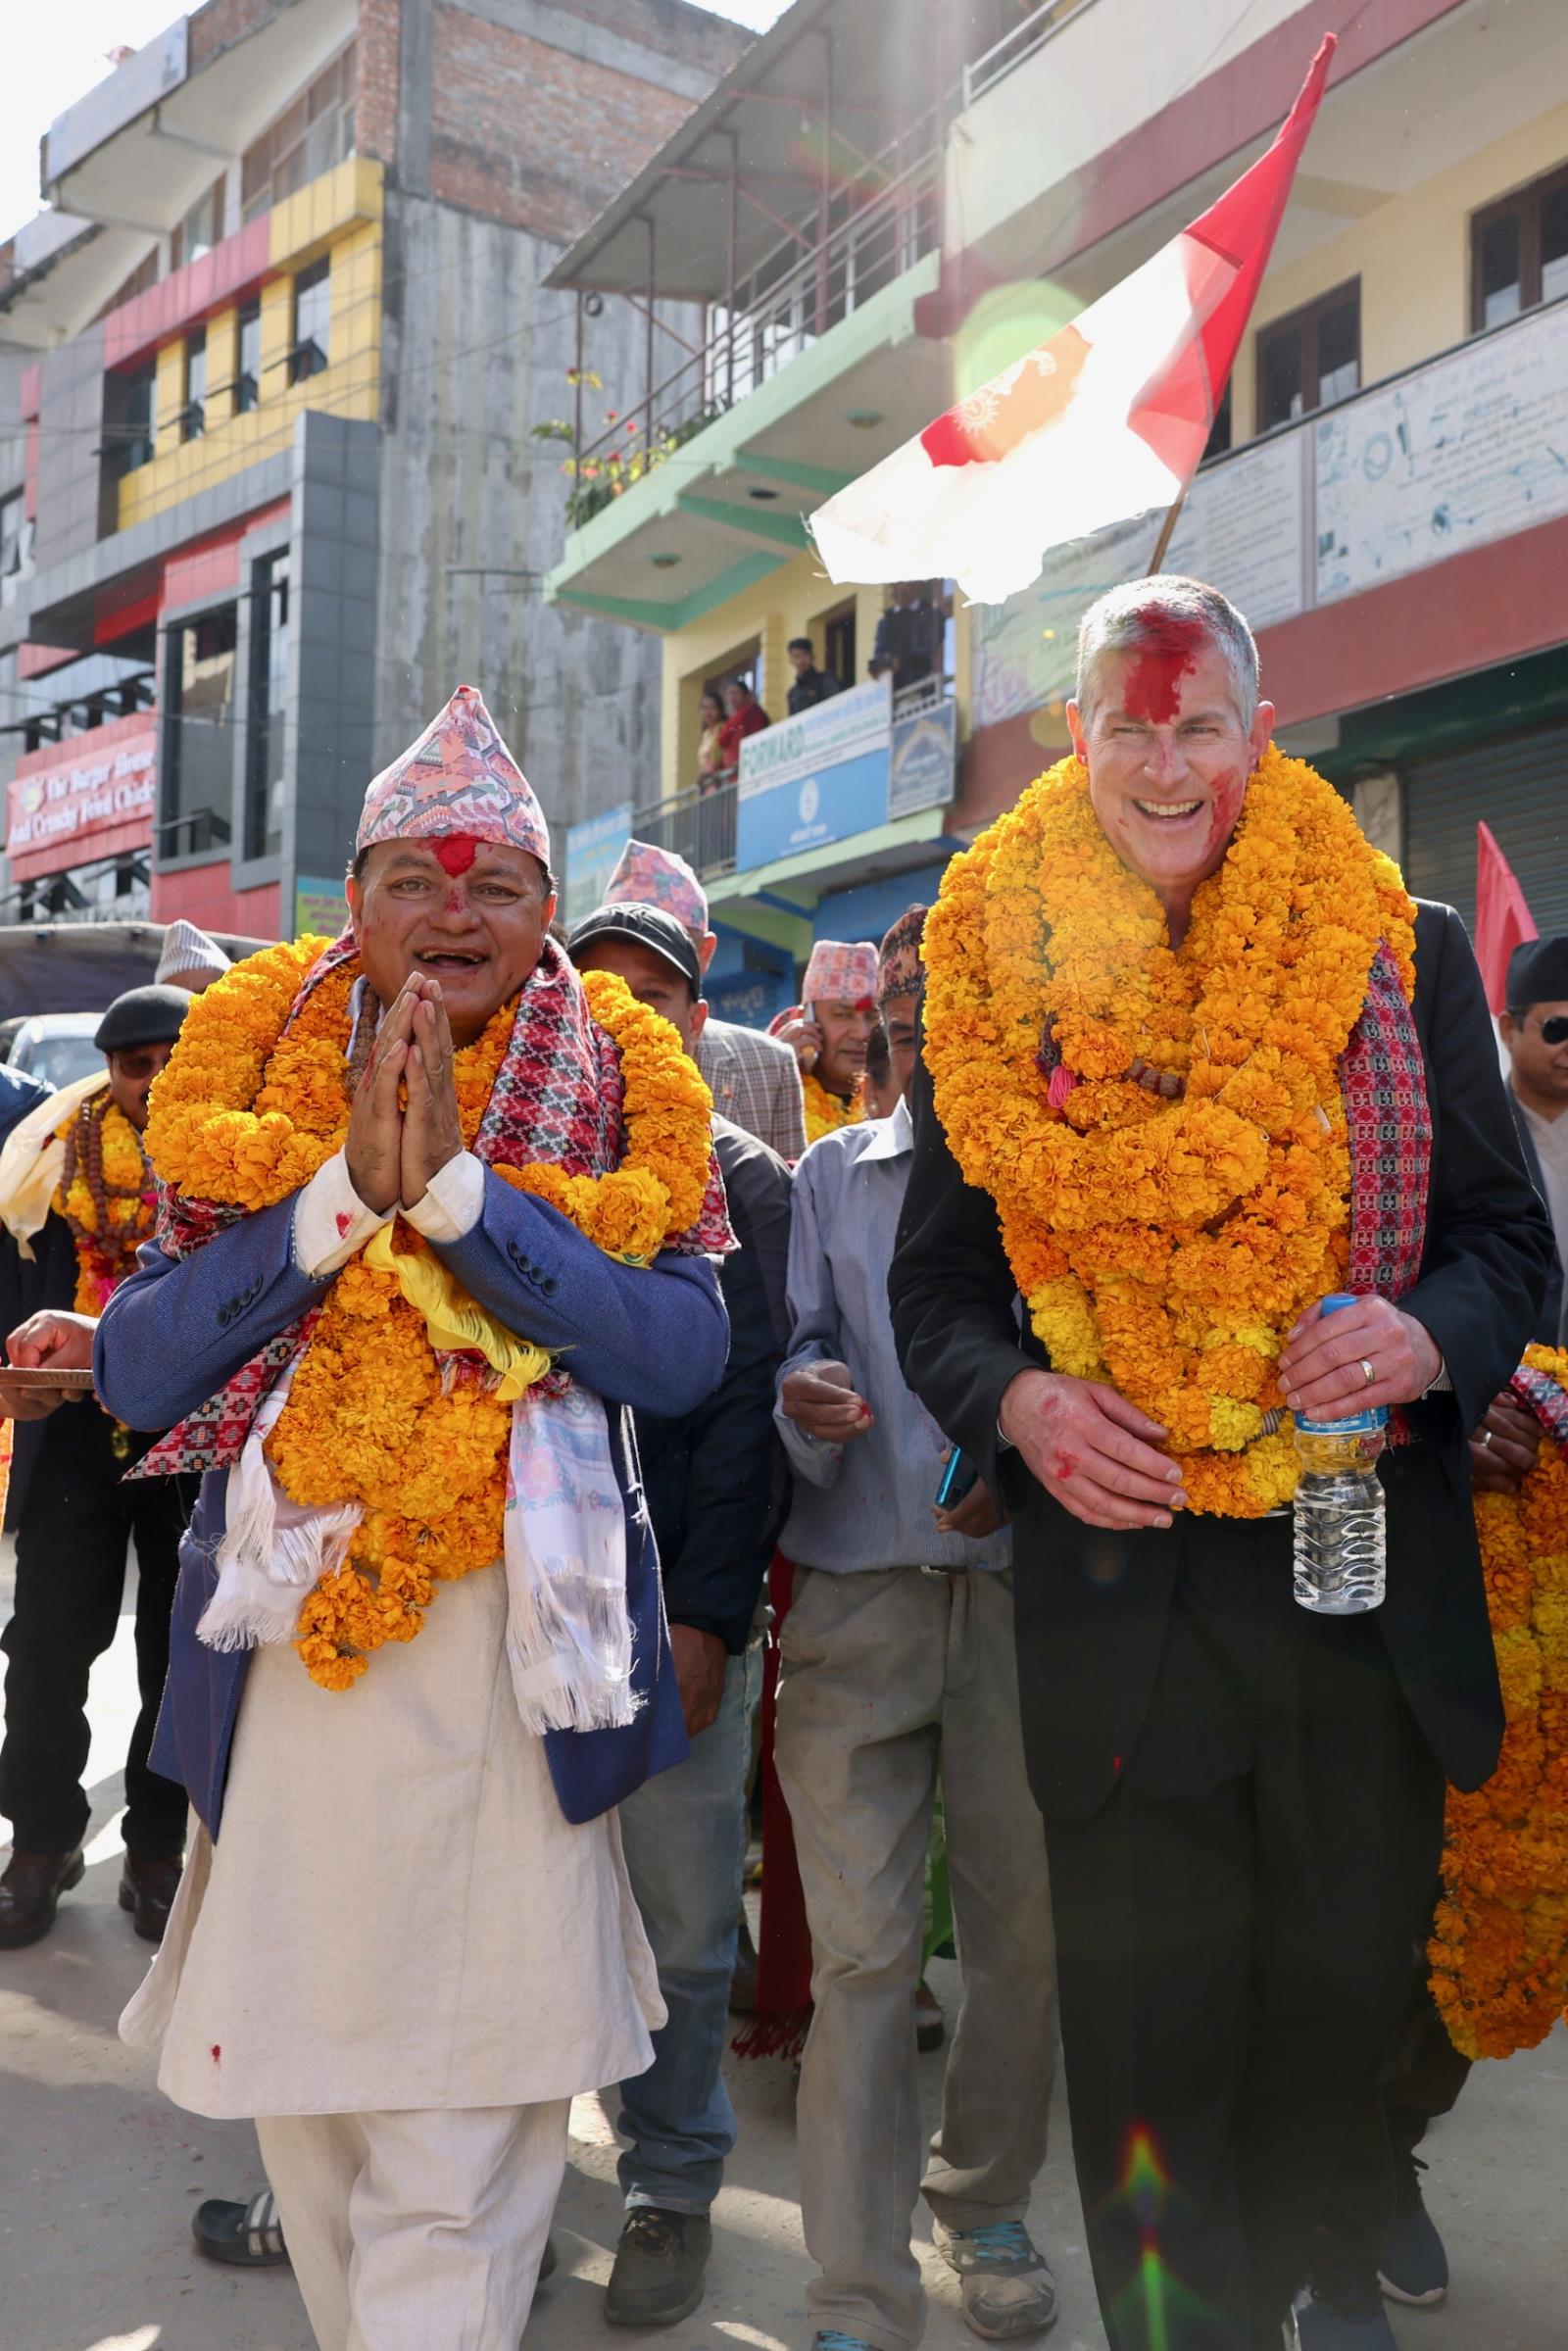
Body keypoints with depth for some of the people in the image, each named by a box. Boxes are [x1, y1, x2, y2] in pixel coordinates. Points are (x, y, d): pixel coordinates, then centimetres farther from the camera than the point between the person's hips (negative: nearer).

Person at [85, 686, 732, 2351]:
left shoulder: (622, 1097, 1)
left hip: (517, 1655, -2)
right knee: (296, 2091, 18)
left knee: (463, 2148, 1)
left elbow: (683, 1357, -14)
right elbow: (132, 1371, -6)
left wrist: (454, 1182, -21)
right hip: (280, 1648, 3)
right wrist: (347, 1187, -17)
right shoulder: (253, 1076, 4)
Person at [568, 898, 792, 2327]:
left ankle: (672, 2188, 24)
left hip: (676, 1602, -2)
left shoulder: (744, 1183, 4)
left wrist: (706, 1615, -10)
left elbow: (748, 1405, -2)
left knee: (681, 1914, 5)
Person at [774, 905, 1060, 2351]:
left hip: (1025, 1584, 0)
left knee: (1024, 1927, 11)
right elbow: (797, 1346, 8)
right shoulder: (832, 1175, 13)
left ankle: (986, 2204, 35)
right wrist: (803, 1398, -14)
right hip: (857, 1589, 1)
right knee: (861, 1946, -1)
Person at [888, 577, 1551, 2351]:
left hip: (1368, 1586, 1)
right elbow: (934, 1284, 7)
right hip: (1118, 1586, -1)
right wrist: (1018, 1401, -13)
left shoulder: (1405, 954, 5)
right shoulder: (995, 978, 4)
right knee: (1153, 2056, 8)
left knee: (1344, 2021, 15)